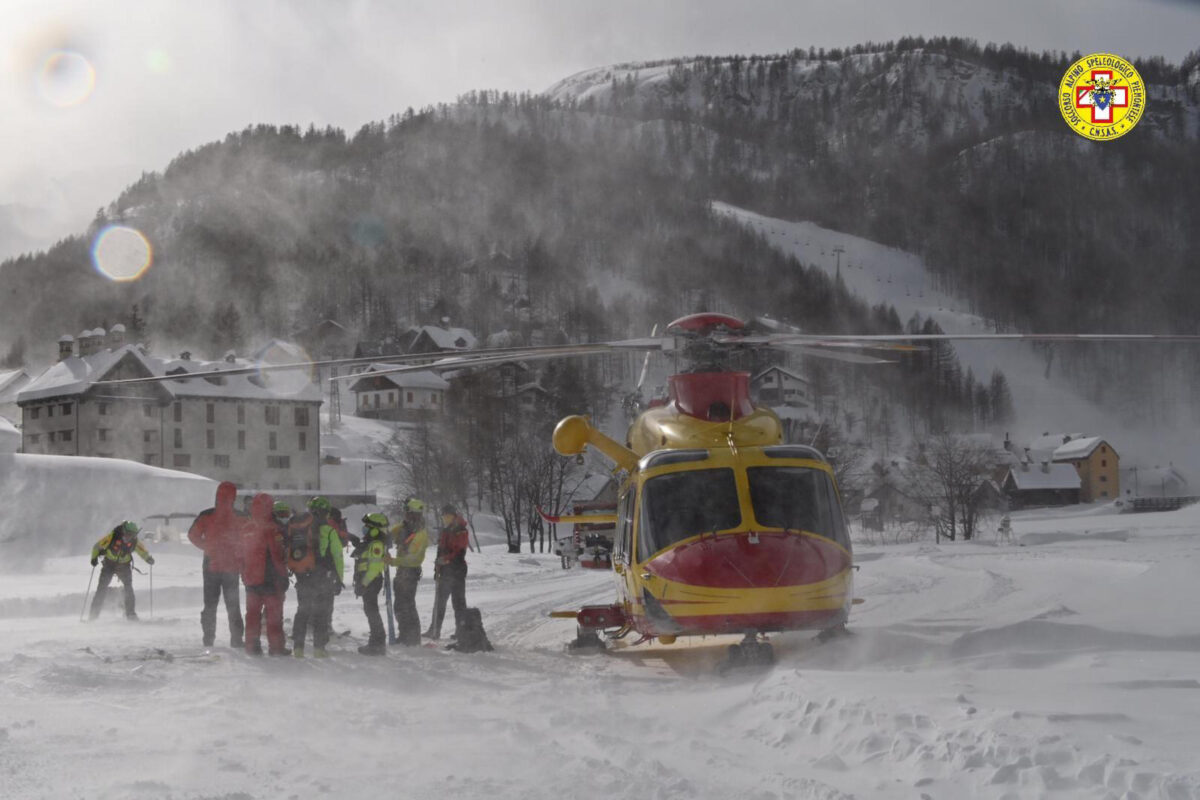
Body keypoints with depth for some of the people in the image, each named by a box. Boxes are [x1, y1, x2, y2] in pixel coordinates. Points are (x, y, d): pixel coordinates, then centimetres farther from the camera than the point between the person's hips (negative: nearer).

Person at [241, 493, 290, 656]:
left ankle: (252, 645, 13)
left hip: (251, 578, 6)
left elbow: (242, 556, 13)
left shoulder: (247, 529, 7)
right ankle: (276, 646, 3)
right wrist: (283, 576, -9)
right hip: (269, 579, -6)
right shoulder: (271, 529, -15)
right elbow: (278, 555, -16)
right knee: (274, 612, 1)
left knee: (253, 612, 12)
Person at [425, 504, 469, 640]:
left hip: (457, 571, -8)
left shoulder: (460, 531, -7)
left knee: (458, 600, -4)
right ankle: (434, 630, 12)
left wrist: (446, 559, -25)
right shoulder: (443, 531, 17)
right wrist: (437, 567, 16)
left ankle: (461, 628, 1)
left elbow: (460, 552, -16)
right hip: (445, 571, 8)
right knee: (439, 601, 8)